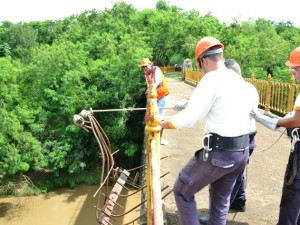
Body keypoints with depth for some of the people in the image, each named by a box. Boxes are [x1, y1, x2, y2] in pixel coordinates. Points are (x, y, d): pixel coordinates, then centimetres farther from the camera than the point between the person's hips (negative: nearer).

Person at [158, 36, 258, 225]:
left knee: (182, 192, 10)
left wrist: (159, 124, -3)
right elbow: (252, 108, 28)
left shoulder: (211, 79, -14)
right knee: (222, 199, 25)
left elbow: (187, 120, -18)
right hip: (243, 152, 8)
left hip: (219, 153, -8)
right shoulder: (239, 80, 10)